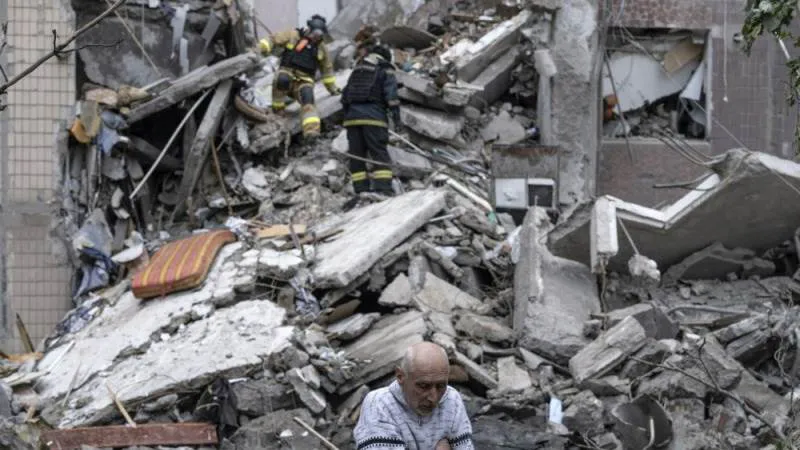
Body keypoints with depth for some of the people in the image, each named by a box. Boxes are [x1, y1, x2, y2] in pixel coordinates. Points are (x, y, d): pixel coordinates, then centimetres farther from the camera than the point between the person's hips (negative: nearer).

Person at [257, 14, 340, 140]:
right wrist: (260, 48, -15)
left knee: (308, 100, -29)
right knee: (282, 80, -40)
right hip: (287, 73, -2)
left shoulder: (321, 48, 18)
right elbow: (273, 40, 3)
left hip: (304, 81, 2)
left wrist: (333, 88, 34)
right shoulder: (293, 36, 6)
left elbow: (327, 68, 29)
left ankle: (311, 129, -50)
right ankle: (277, 109, -18)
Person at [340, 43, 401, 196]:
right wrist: (395, 115, -7)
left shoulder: (356, 71, 25)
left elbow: (345, 95, 23)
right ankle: (383, 188, -20)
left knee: (357, 155, 5)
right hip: (374, 117, -5)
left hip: (351, 116, 5)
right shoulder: (385, 70, 8)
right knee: (379, 153, -7)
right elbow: (391, 93, -5)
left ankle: (361, 189, -3)